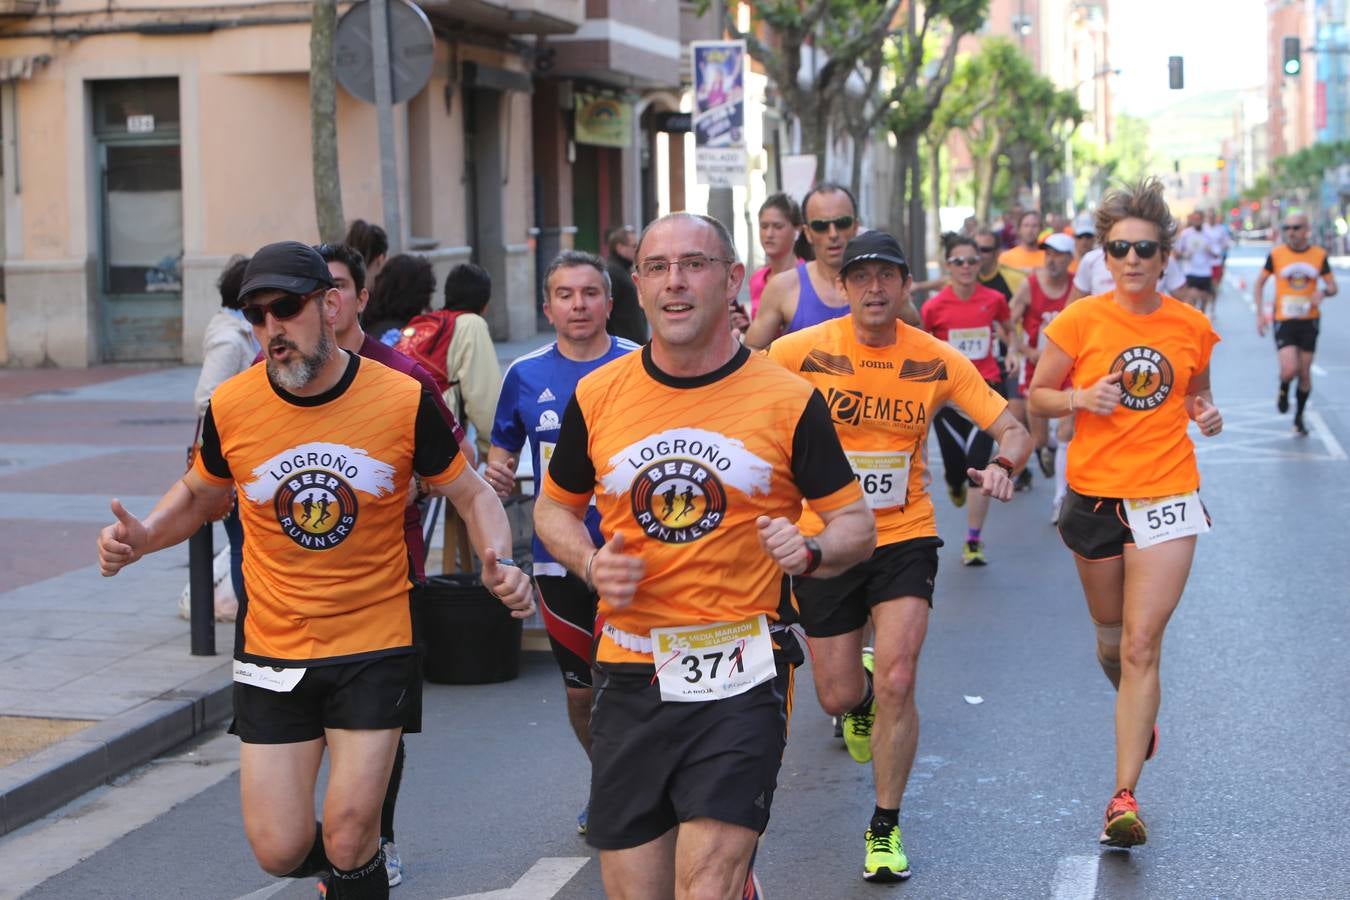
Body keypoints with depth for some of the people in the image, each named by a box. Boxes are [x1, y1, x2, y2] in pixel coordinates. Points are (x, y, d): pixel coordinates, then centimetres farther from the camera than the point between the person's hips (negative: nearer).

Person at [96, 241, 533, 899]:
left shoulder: (404, 401, -11)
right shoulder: (231, 407, -7)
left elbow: (472, 495, 2)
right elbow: (199, 494, 13)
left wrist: (499, 561, -18)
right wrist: (145, 535, -7)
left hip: (375, 648, -2)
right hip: (273, 649, 2)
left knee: (348, 840, -5)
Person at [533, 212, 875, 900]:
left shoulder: (790, 401, -2)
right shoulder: (597, 396, 4)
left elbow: (856, 525, 3)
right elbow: (554, 507, 17)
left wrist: (812, 551, -18)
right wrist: (591, 565, -3)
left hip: (740, 677, -3)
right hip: (630, 673, 3)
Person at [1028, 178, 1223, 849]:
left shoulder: (1192, 327, 1)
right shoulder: (1080, 321, -5)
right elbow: (1037, 396, 3)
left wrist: (1205, 412, -3)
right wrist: (1081, 398, -17)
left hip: (1167, 497, -1)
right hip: (1095, 495, 1)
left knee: (1141, 646, -9)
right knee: (1111, 637, 17)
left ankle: (1124, 796, -7)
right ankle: (1140, 710, 51)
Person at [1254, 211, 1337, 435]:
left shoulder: (1319, 255, -1)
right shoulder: (1276, 254, -4)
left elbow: (1332, 286, 5)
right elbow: (1260, 282, 7)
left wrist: (1323, 292, -19)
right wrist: (1260, 313, -1)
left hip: (1309, 321, 2)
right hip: (1284, 321, -2)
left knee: (1305, 373, 7)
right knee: (1289, 370, -17)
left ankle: (1299, 417, 26)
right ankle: (1283, 391, 19)